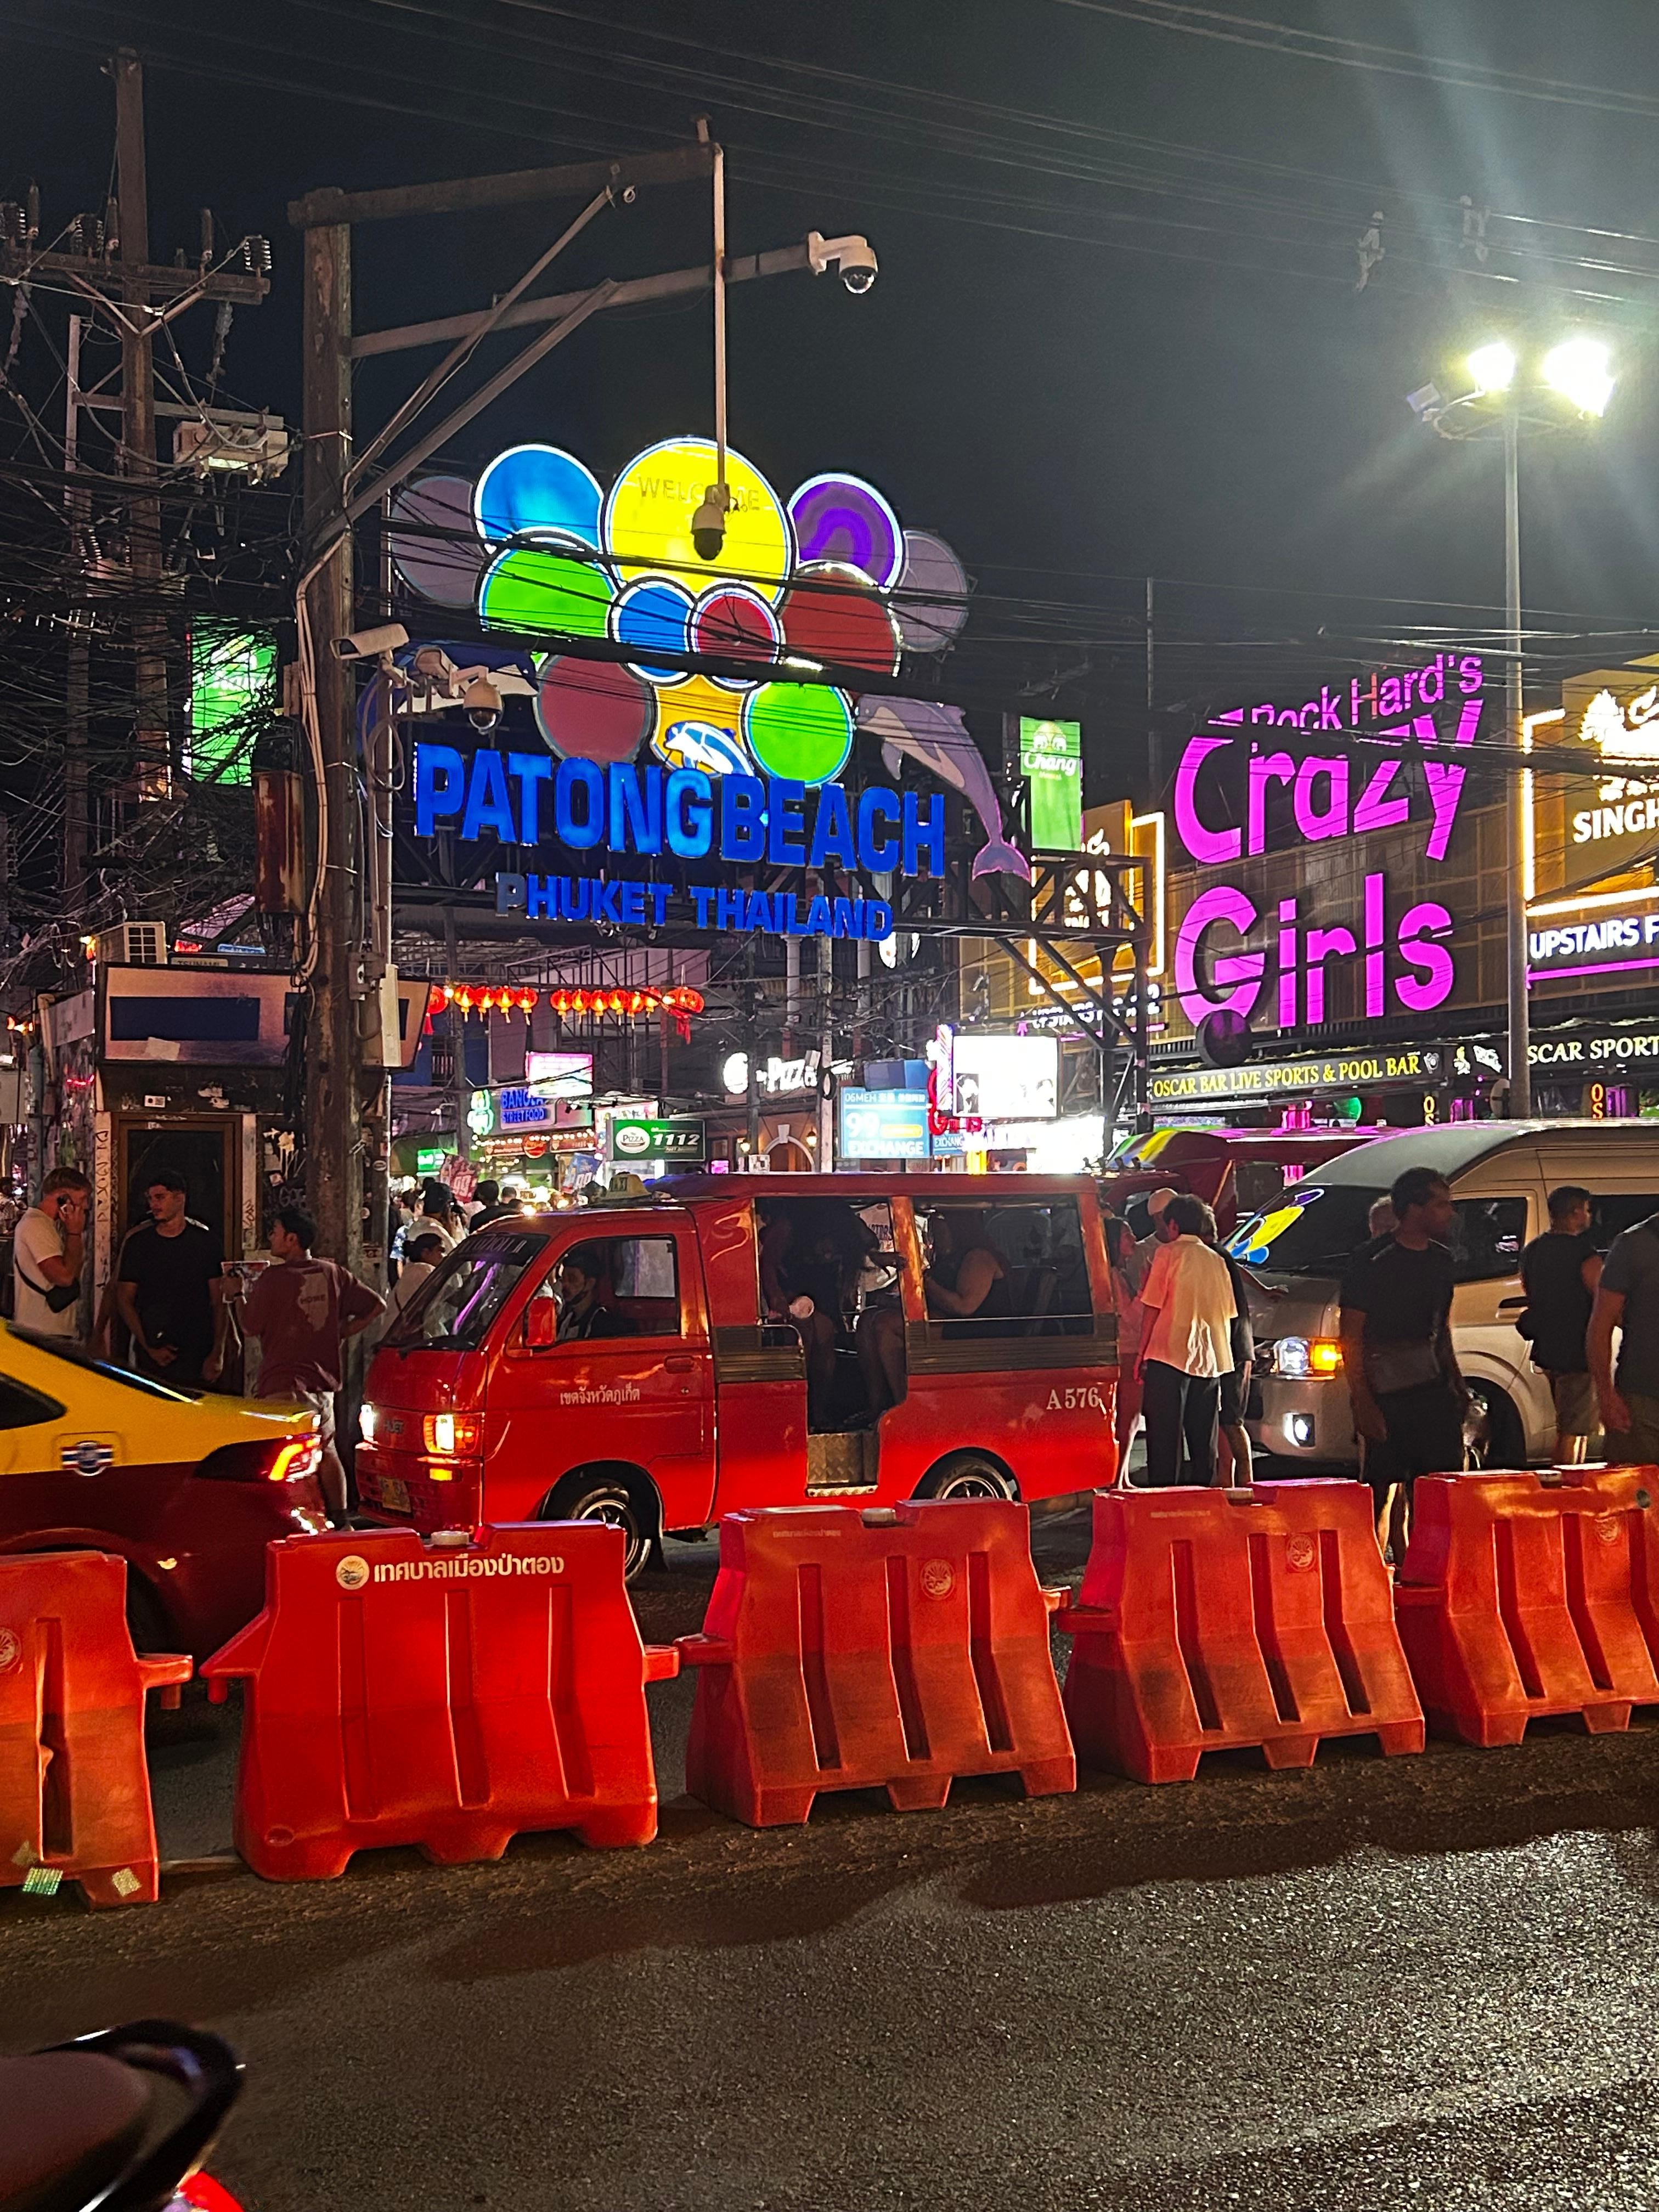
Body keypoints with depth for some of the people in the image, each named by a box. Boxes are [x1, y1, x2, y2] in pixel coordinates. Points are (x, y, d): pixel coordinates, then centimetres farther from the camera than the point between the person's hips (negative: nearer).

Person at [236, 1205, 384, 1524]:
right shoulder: (333, 1274, 4)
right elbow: (376, 1306, 9)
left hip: (282, 1385, -6)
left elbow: (249, 1328, -4)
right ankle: (338, 1520, 23)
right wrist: (343, 1334, 14)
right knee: (326, 1454, 20)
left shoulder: (273, 1279, -13)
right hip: (323, 1383, 6)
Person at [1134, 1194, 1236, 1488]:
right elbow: (1228, 1314, 17)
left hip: (1169, 1355, -5)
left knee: (1164, 1439, -3)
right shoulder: (1216, 1261, 15)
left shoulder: (1168, 1253, -2)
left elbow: (1152, 1309, -4)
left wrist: (1142, 1355, 1)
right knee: (1203, 1441, 10)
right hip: (1209, 1360, 5)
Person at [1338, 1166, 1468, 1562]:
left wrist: (1457, 1385, 16)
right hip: (1384, 1392, -6)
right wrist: (1363, 1403, -16)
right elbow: (1350, 1336, -10)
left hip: (1433, 1386, 6)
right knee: (1384, 1491, -2)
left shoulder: (1441, 1259, 12)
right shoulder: (1372, 1261, -9)